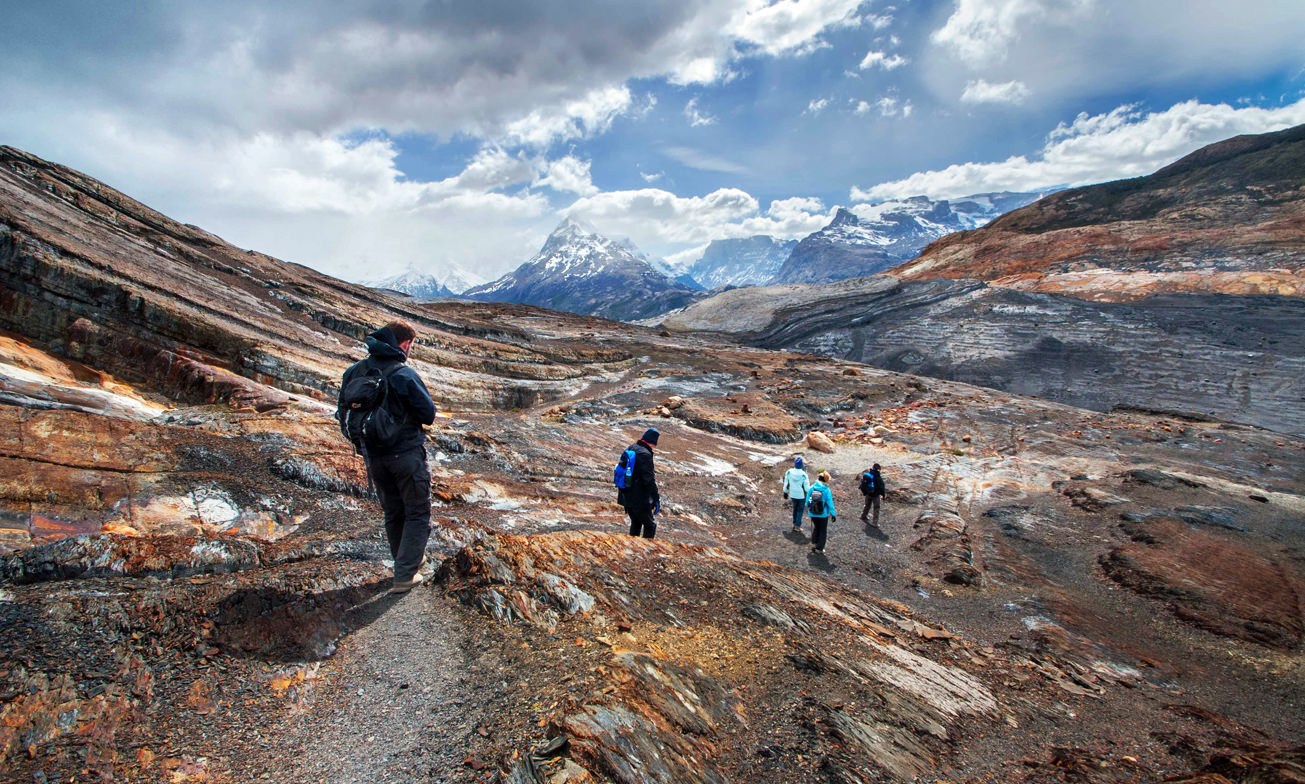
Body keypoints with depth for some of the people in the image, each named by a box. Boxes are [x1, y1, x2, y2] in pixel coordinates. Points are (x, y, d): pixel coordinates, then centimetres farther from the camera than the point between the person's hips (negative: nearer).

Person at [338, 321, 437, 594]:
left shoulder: (354, 372, -1)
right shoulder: (403, 374, -20)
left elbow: (343, 415, 6)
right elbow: (429, 414, -13)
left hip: (374, 457, 6)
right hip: (407, 454, -6)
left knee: (393, 513, 21)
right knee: (417, 514, 7)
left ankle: (410, 560, 35)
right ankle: (405, 575, 3)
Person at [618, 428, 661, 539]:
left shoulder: (628, 449, 9)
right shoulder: (644, 454, -20)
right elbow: (649, 480, -22)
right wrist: (657, 500, -17)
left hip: (625, 496, 9)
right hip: (639, 499, -8)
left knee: (635, 523, 23)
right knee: (650, 525, 4)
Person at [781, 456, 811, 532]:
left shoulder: (789, 472, -13)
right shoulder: (804, 475, -24)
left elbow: (786, 483, -2)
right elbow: (807, 488, -18)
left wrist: (785, 492, 11)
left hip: (793, 494, 4)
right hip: (802, 495, -3)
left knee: (795, 508, 22)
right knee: (800, 509, 13)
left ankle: (794, 524, 30)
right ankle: (797, 526, 17)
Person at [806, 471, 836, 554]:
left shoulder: (812, 487, -8)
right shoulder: (826, 490, -18)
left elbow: (807, 500, 2)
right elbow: (830, 503, -13)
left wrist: (808, 509, 19)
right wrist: (833, 514, -3)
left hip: (813, 513, 3)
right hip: (823, 514, -3)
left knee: (815, 528, 25)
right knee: (822, 531, 14)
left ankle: (814, 543, 23)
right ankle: (819, 548, 17)